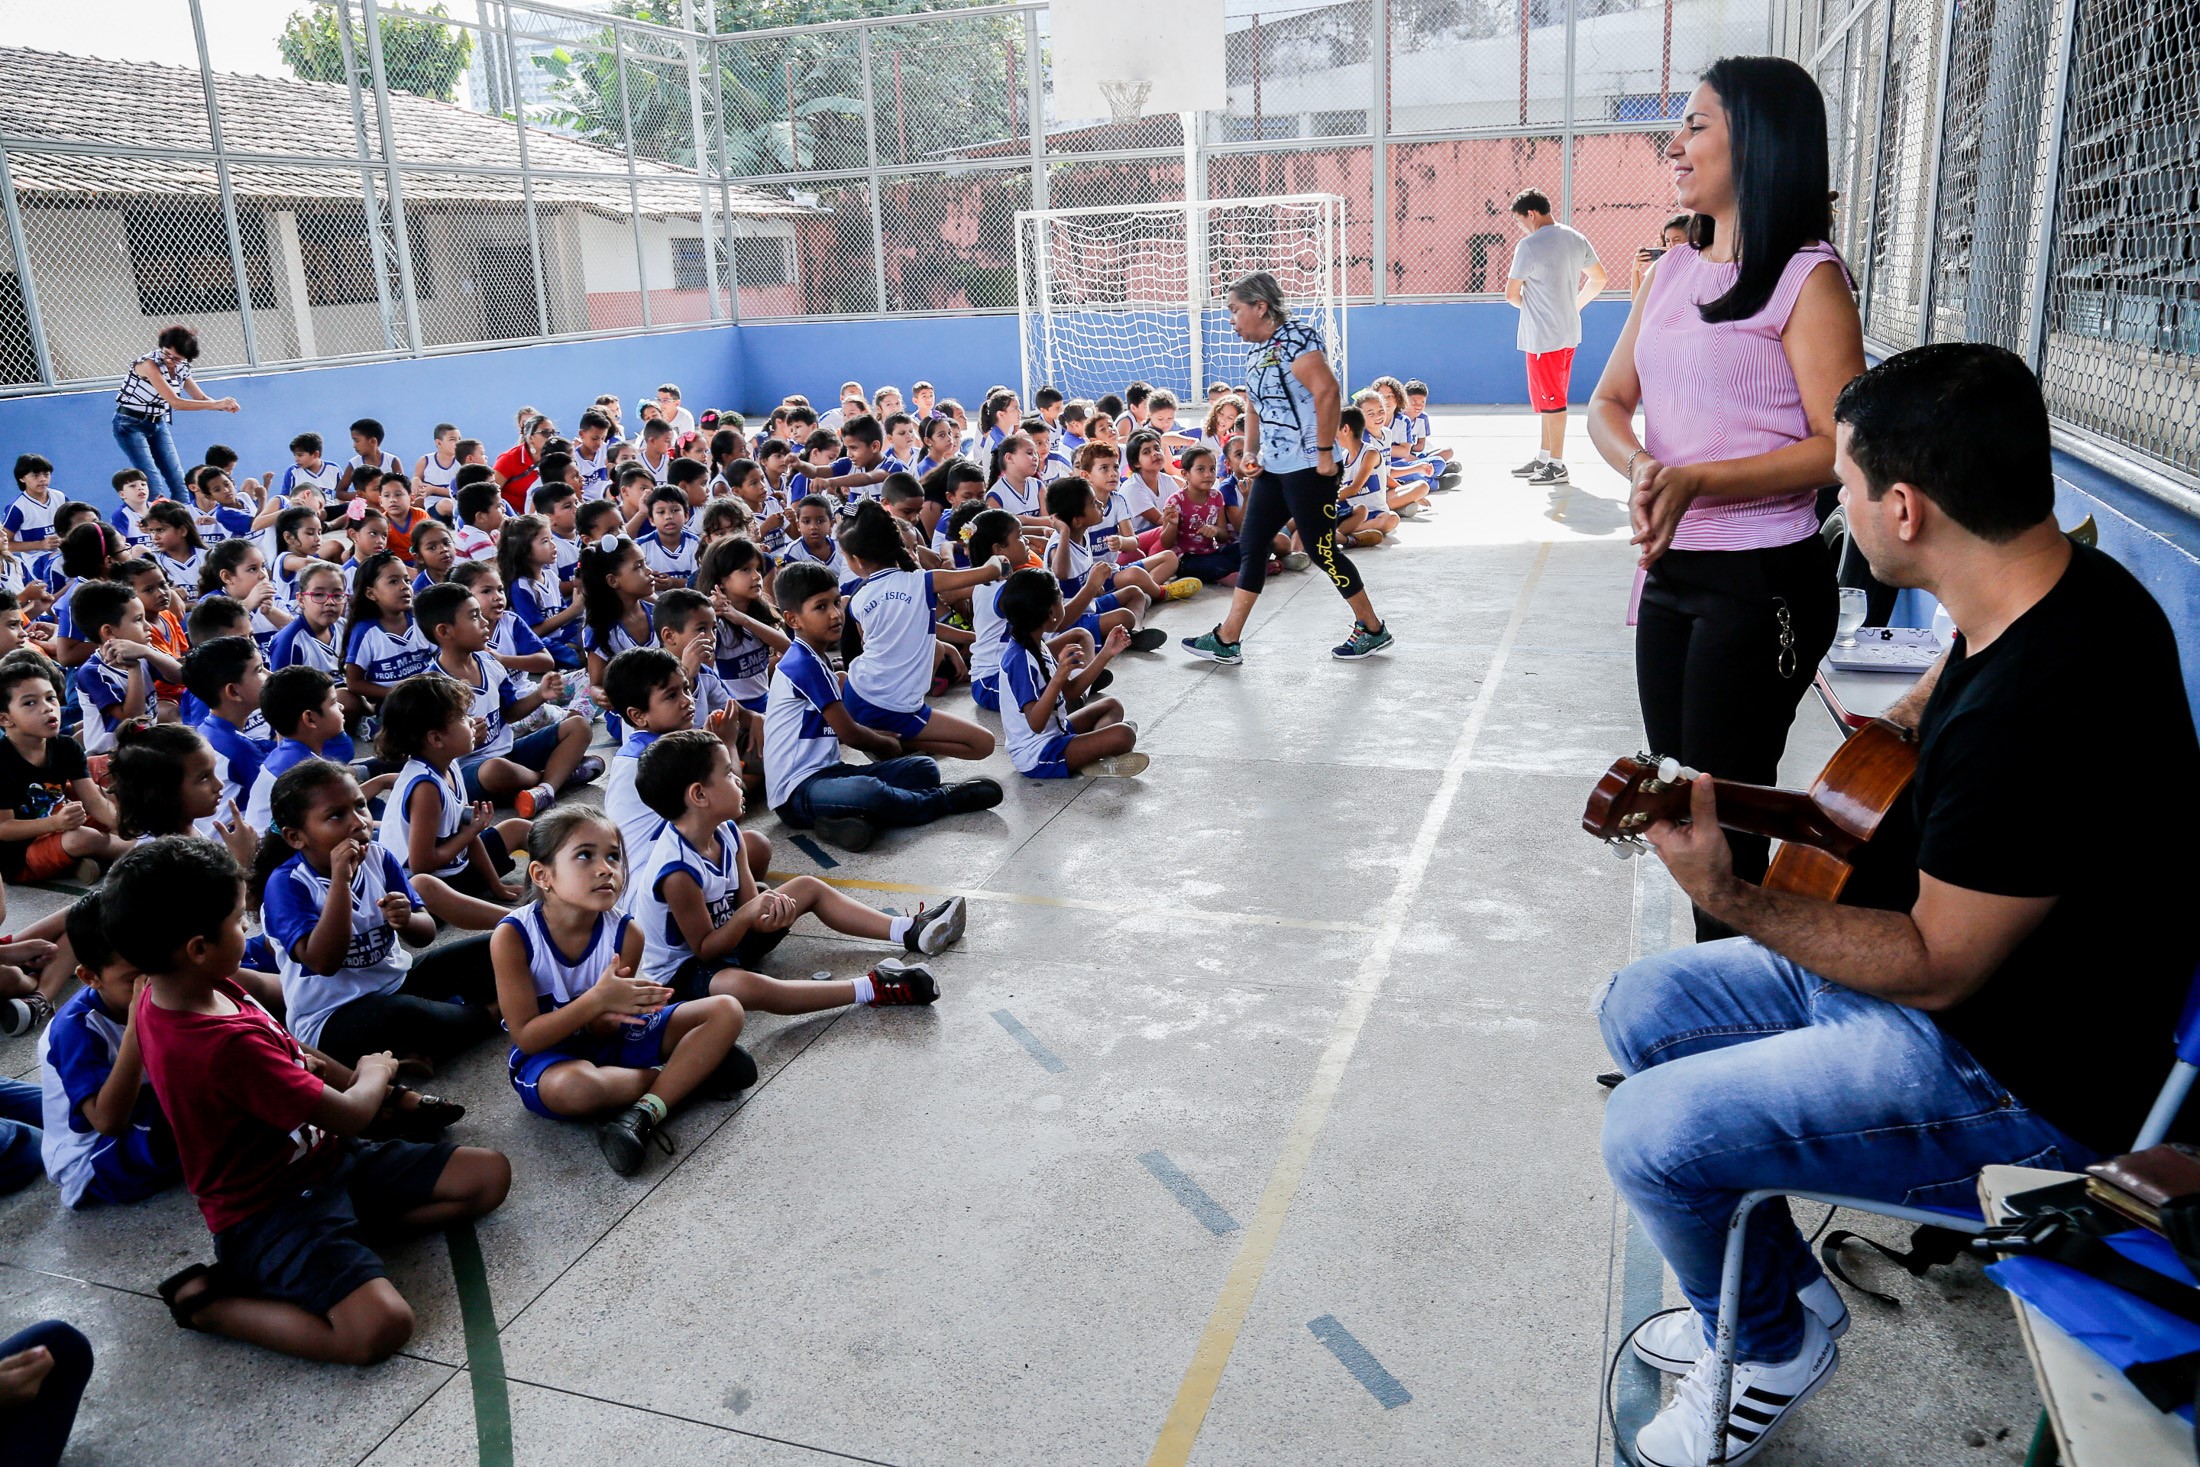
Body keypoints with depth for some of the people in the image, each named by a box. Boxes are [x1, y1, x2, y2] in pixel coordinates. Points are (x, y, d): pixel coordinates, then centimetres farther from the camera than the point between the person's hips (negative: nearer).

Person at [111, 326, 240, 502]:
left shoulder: (182, 368, -2)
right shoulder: (149, 363, -23)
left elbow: (201, 398, 5)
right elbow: (175, 403, -29)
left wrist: (223, 406, -17)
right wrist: (216, 404, -30)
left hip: (158, 424, 7)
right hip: (131, 424, -7)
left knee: (179, 482, 1)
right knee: (154, 485, -17)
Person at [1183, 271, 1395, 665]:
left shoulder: (1295, 338, -15)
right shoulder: (1255, 350, 13)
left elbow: (1327, 391, -24)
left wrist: (1325, 452, -24)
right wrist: (1250, 454, 10)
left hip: (1308, 468, -9)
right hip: (1273, 468, 9)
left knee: (1321, 551, -1)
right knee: (1251, 546, 8)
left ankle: (1373, 629, 16)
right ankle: (1227, 641, 12)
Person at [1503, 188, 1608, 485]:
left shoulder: (1529, 246, -15)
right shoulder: (1576, 239, 9)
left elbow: (1511, 293, -11)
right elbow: (1599, 279, 15)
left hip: (1543, 336, -8)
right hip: (1569, 332, 8)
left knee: (1551, 401, -2)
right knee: (1550, 398, 16)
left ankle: (1556, 466, 3)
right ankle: (1544, 458, 24)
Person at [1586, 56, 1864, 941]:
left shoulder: (1807, 277, -9)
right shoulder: (1673, 271, 12)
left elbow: (1839, 447, -15)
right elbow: (1608, 405, 10)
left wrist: (1697, 481, -25)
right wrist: (1643, 469, -11)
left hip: (1763, 578, -7)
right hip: (1669, 571, 8)